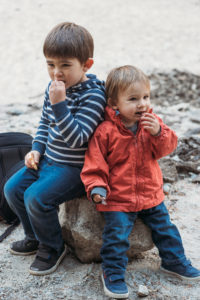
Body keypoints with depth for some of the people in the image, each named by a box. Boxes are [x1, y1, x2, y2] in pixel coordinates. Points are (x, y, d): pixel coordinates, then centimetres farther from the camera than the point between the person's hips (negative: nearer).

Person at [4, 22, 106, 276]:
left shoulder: (93, 95, -21)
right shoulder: (53, 88, 2)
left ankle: (53, 247, 5)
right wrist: (37, 150, 4)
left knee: (36, 197, -22)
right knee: (13, 188, 6)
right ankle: (35, 237, 27)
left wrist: (59, 103, -36)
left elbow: (76, 138, -30)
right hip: (48, 159, 9)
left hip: (74, 168, -8)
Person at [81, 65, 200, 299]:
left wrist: (158, 132, -22)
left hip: (151, 194, 5)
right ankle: (113, 273, 12)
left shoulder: (151, 122, 0)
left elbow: (166, 148, -3)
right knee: (116, 235, -9)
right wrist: (96, 188, -24)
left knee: (165, 228, 15)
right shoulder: (105, 131, -16)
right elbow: (95, 164, -12)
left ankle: (174, 261, 37)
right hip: (117, 199, -5)